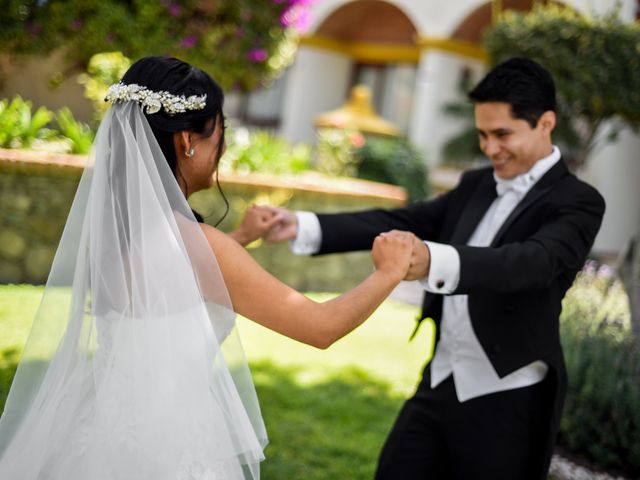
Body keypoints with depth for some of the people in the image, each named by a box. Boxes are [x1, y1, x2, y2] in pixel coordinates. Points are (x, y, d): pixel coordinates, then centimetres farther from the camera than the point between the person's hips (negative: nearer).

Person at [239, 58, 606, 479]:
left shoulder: (578, 203, -12)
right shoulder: (476, 185, 9)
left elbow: (532, 262, -30)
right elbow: (400, 222, 2)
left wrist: (433, 261, -49)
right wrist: (301, 227, -12)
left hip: (508, 400, -6)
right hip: (440, 383, 6)